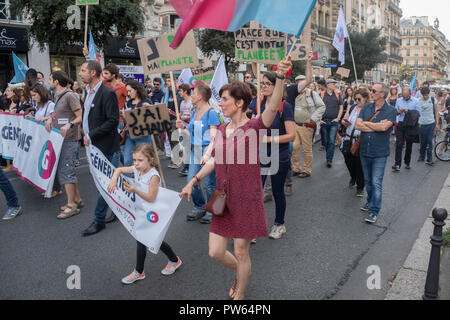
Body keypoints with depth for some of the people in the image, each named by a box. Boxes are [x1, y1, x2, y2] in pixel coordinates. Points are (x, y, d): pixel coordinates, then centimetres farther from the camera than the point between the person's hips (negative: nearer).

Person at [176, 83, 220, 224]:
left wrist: (207, 154, -27)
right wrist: (183, 127, 4)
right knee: (191, 181, 7)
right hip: (195, 151, 8)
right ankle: (199, 208, 25)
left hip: (207, 150, -8)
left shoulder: (211, 113, -11)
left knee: (209, 183, 2)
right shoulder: (194, 113, 13)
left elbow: (213, 137, -16)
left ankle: (211, 211, 18)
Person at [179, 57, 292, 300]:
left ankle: (240, 294, 35)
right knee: (216, 252, 11)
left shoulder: (254, 127, -12)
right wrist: (194, 181, 11)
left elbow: (273, 106, -31)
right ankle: (241, 273, 43)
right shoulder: (222, 129, 6)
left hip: (247, 200, -6)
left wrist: (280, 76, -46)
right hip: (223, 199, 6)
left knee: (241, 253, 9)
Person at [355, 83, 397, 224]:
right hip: (364, 150, 5)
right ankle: (370, 202, 36)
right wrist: (377, 126, -14)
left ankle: (374, 210, 4)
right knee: (367, 180, 17)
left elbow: (384, 127, -23)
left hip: (379, 153, -5)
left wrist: (366, 123, -10)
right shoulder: (366, 108, 6)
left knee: (376, 183, -4)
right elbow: (357, 125, -6)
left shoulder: (391, 111, -7)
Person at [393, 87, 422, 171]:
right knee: (398, 144, -8)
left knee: (409, 145, 9)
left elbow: (419, 112, -7)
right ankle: (397, 164, -9)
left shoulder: (415, 101, 0)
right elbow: (395, 112, 10)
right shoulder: (398, 101, 8)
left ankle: (407, 163, 24)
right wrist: (398, 112, -11)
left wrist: (409, 111, -18)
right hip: (401, 124, 1)